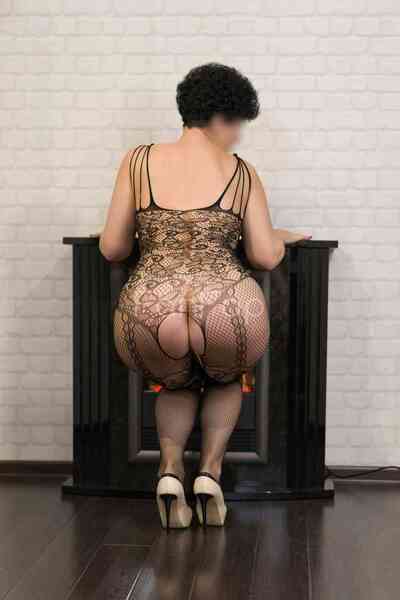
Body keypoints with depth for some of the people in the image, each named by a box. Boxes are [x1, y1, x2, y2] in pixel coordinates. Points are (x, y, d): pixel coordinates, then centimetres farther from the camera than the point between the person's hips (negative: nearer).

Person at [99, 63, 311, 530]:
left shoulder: (138, 160, 14)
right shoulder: (241, 172, 12)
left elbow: (111, 248, 12)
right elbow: (265, 257, 9)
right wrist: (281, 237, 31)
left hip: (148, 317, 1)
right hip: (225, 312, -1)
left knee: (176, 383, 36)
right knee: (226, 377, 36)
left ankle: (170, 465, 11)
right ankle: (210, 469, 15)